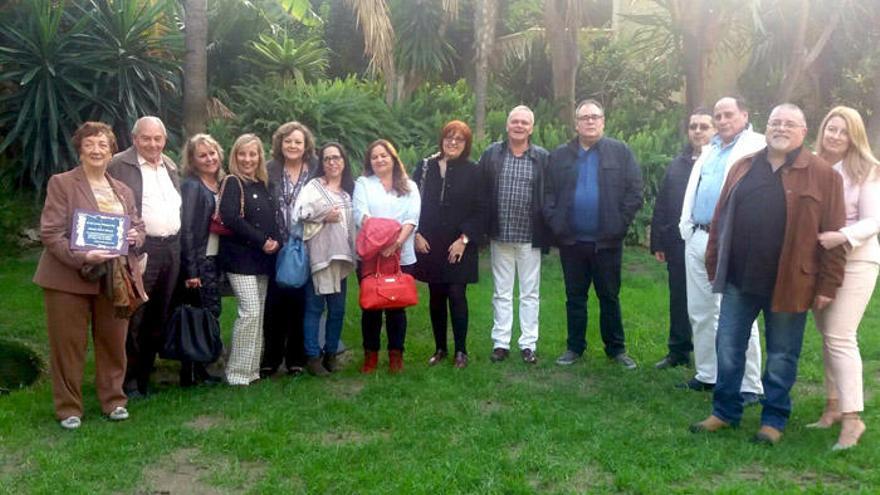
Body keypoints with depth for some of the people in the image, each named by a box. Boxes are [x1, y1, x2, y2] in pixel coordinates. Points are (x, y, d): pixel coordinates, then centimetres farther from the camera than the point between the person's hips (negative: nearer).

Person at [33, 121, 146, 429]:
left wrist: (135, 236, -6)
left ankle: (113, 400, 26)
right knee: (68, 345, 4)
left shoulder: (123, 191, 14)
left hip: (114, 281, 4)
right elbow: (50, 233, -10)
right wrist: (82, 257, -24)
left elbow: (138, 226, 19)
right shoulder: (61, 183, -3)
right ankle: (68, 408, 17)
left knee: (113, 343, 11)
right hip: (69, 277, -4)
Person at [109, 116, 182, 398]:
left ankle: (144, 375, 23)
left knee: (159, 316, 11)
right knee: (134, 317, -3)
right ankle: (128, 380, 9)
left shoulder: (170, 165, 17)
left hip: (172, 248, 7)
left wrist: (179, 242, 13)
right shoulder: (119, 165, -4)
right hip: (139, 249, -6)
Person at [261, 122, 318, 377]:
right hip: (277, 248, 0)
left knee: (300, 303, 5)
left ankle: (296, 358, 17)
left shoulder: (316, 171, 2)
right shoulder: (270, 170, 2)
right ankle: (271, 358, 16)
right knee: (275, 304, 3)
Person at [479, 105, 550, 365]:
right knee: (502, 292, 9)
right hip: (500, 236, 1)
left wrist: (547, 233, -3)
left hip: (530, 237, -1)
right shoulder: (491, 154, 3)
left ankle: (528, 343, 15)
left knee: (530, 293, 7)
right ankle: (500, 342, 17)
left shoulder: (543, 158, 0)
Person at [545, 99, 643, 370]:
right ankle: (574, 347, 22)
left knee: (610, 297, 8)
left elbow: (634, 192, -2)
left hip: (607, 240, -2)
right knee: (574, 297, 11)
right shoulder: (560, 155, 6)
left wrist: (620, 224, -9)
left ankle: (616, 349, 20)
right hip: (571, 241, 2)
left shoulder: (621, 152, 1)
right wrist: (555, 222, -6)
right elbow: (549, 192, 5)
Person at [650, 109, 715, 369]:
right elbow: (661, 206, 10)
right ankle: (679, 351, 25)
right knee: (679, 301, 13)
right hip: (679, 243, 4)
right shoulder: (677, 164, 10)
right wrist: (658, 242, 7)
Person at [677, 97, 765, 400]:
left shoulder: (756, 147, -4)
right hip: (698, 238, 8)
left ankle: (749, 386, 4)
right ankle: (707, 375, 26)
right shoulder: (709, 150, 21)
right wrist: (687, 227, 15)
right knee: (699, 312, 13)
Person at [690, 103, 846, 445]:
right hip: (739, 279, 4)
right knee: (728, 349, 9)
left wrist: (828, 284, -7)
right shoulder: (743, 168, 9)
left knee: (781, 356, 9)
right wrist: (714, 266, 9)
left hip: (789, 283, -3)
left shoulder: (823, 175, -2)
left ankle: (774, 420, 24)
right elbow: (721, 218, 11)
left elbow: (834, 234, -4)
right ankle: (725, 412, 24)